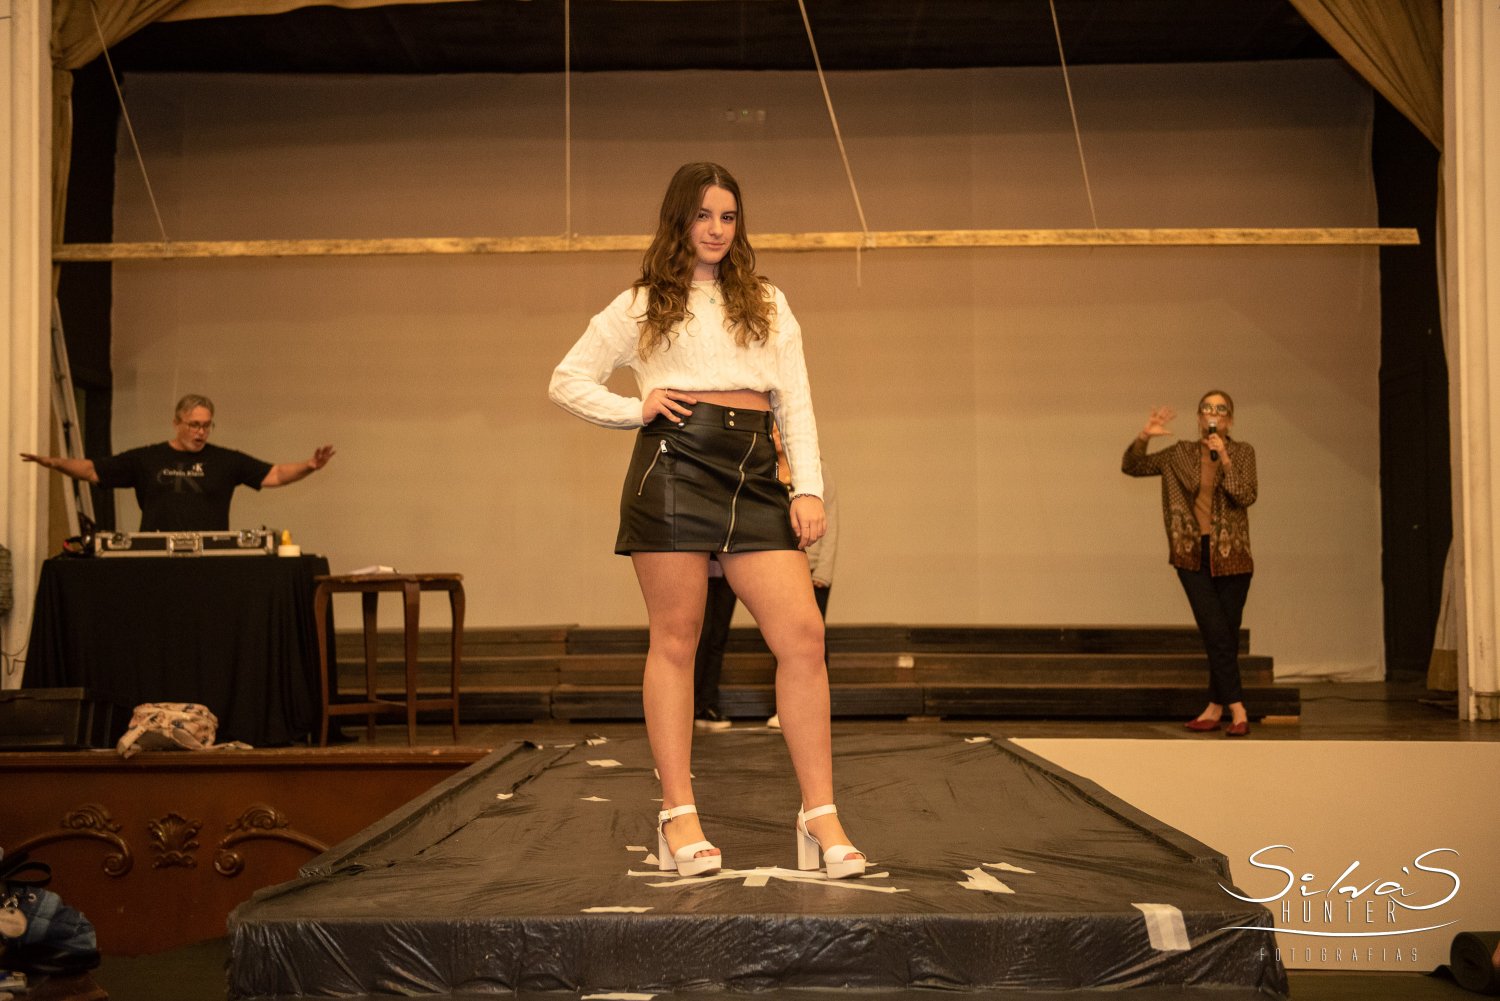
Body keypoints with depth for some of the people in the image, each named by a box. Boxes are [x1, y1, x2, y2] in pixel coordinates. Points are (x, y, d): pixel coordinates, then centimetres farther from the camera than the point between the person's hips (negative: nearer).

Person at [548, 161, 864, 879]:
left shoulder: (766, 302, 22)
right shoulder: (642, 306, 15)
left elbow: (796, 402, 16)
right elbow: (568, 381, 16)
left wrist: (809, 488, 4)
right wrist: (637, 410, 0)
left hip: (755, 476, 2)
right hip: (675, 464, -2)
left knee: (802, 634, -9)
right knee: (674, 640, -1)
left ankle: (819, 815, -5)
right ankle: (678, 813, 6)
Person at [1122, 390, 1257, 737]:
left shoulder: (1242, 452, 2)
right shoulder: (1181, 455, 6)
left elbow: (1247, 496, -11)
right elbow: (1132, 467, 5)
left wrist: (1224, 459, -20)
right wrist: (1143, 437, -12)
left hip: (1231, 555, 0)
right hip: (1193, 553, 0)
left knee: (1226, 635, 3)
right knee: (1216, 633, -7)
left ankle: (1215, 708, 12)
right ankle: (1237, 711, -6)